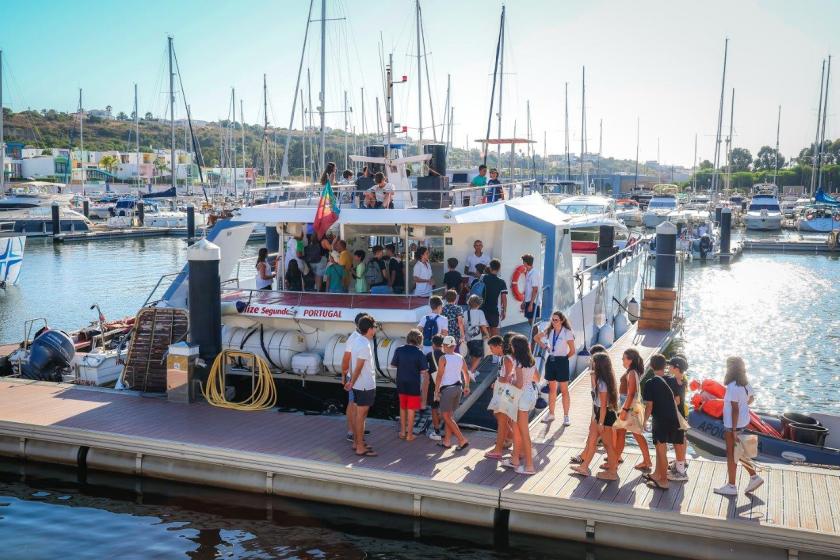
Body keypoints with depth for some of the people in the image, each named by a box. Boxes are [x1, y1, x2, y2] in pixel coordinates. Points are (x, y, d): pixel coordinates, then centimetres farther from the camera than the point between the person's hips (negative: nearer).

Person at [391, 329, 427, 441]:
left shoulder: (399, 350, -7)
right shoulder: (419, 353, -15)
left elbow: (393, 365, 2)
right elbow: (424, 371, -13)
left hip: (401, 384, 3)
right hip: (413, 385, -3)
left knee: (403, 408, 18)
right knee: (411, 410, 7)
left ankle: (403, 432, 26)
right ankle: (409, 434, 13)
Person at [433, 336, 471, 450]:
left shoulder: (443, 358, -12)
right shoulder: (460, 358, 7)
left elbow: (439, 376, -16)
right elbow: (466, 374, 16)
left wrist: (436, 391, -12)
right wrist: (466, 387, 29)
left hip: (447, 388, -7)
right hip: (458, 388, 7)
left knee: (447, 416, -1)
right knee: (449, 415, 15)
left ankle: (462, 440, -8)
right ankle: (447, 441, 17)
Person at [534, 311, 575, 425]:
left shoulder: (567, 333, -11)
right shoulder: (549, 331, 4)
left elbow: (572, 351, -12)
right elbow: (536, 337, 20)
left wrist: (564, 358, -1)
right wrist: (544, 346, 10)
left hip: (562, 361, -5)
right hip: (550, 360, 5)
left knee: (564, 390, 1)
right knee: (552, 389, 13)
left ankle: (566, 416, 7)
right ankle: (551, 414, 22)